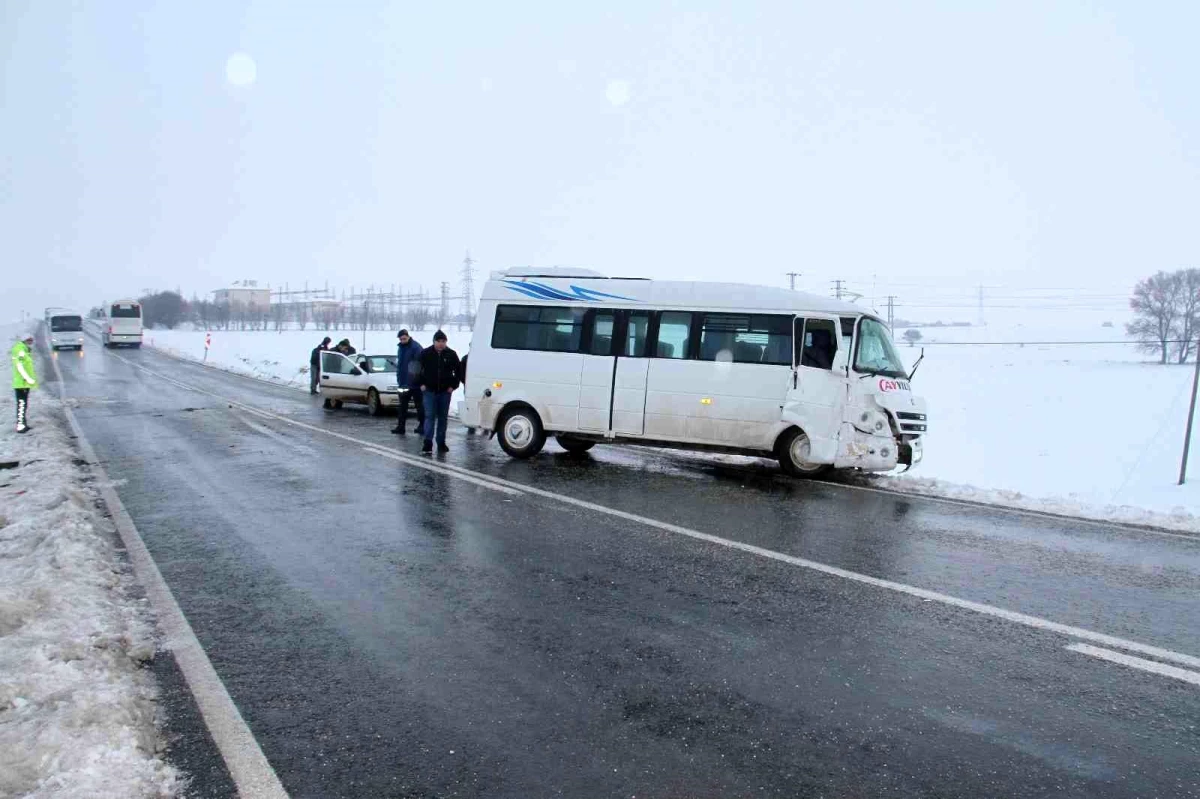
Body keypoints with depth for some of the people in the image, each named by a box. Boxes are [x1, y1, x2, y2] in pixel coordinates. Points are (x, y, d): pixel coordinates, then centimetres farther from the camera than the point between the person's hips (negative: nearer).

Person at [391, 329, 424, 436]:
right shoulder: (400, 347, 12)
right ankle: (400, 426, 14)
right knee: (402, 406, 10)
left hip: (414, 383, -8)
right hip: (404, 383, 8)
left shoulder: (416, 347, -15)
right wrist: (399, 379, 13)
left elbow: (421, 364, -20)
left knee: (419, 404, 4)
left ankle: (422, 426, 13)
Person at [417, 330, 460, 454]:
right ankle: (428, 443, -8)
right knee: (429, 416, -6)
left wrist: (453, 385, 0)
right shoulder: (425, 353, -1)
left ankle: (441, 443, 16)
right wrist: (422, 384, 0)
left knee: (443, 417, 8)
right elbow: (418, 370, 6)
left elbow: (458, 371, 7)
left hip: (445, 391, 2)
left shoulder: (451, 354, 1)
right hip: (430, 390, -1)